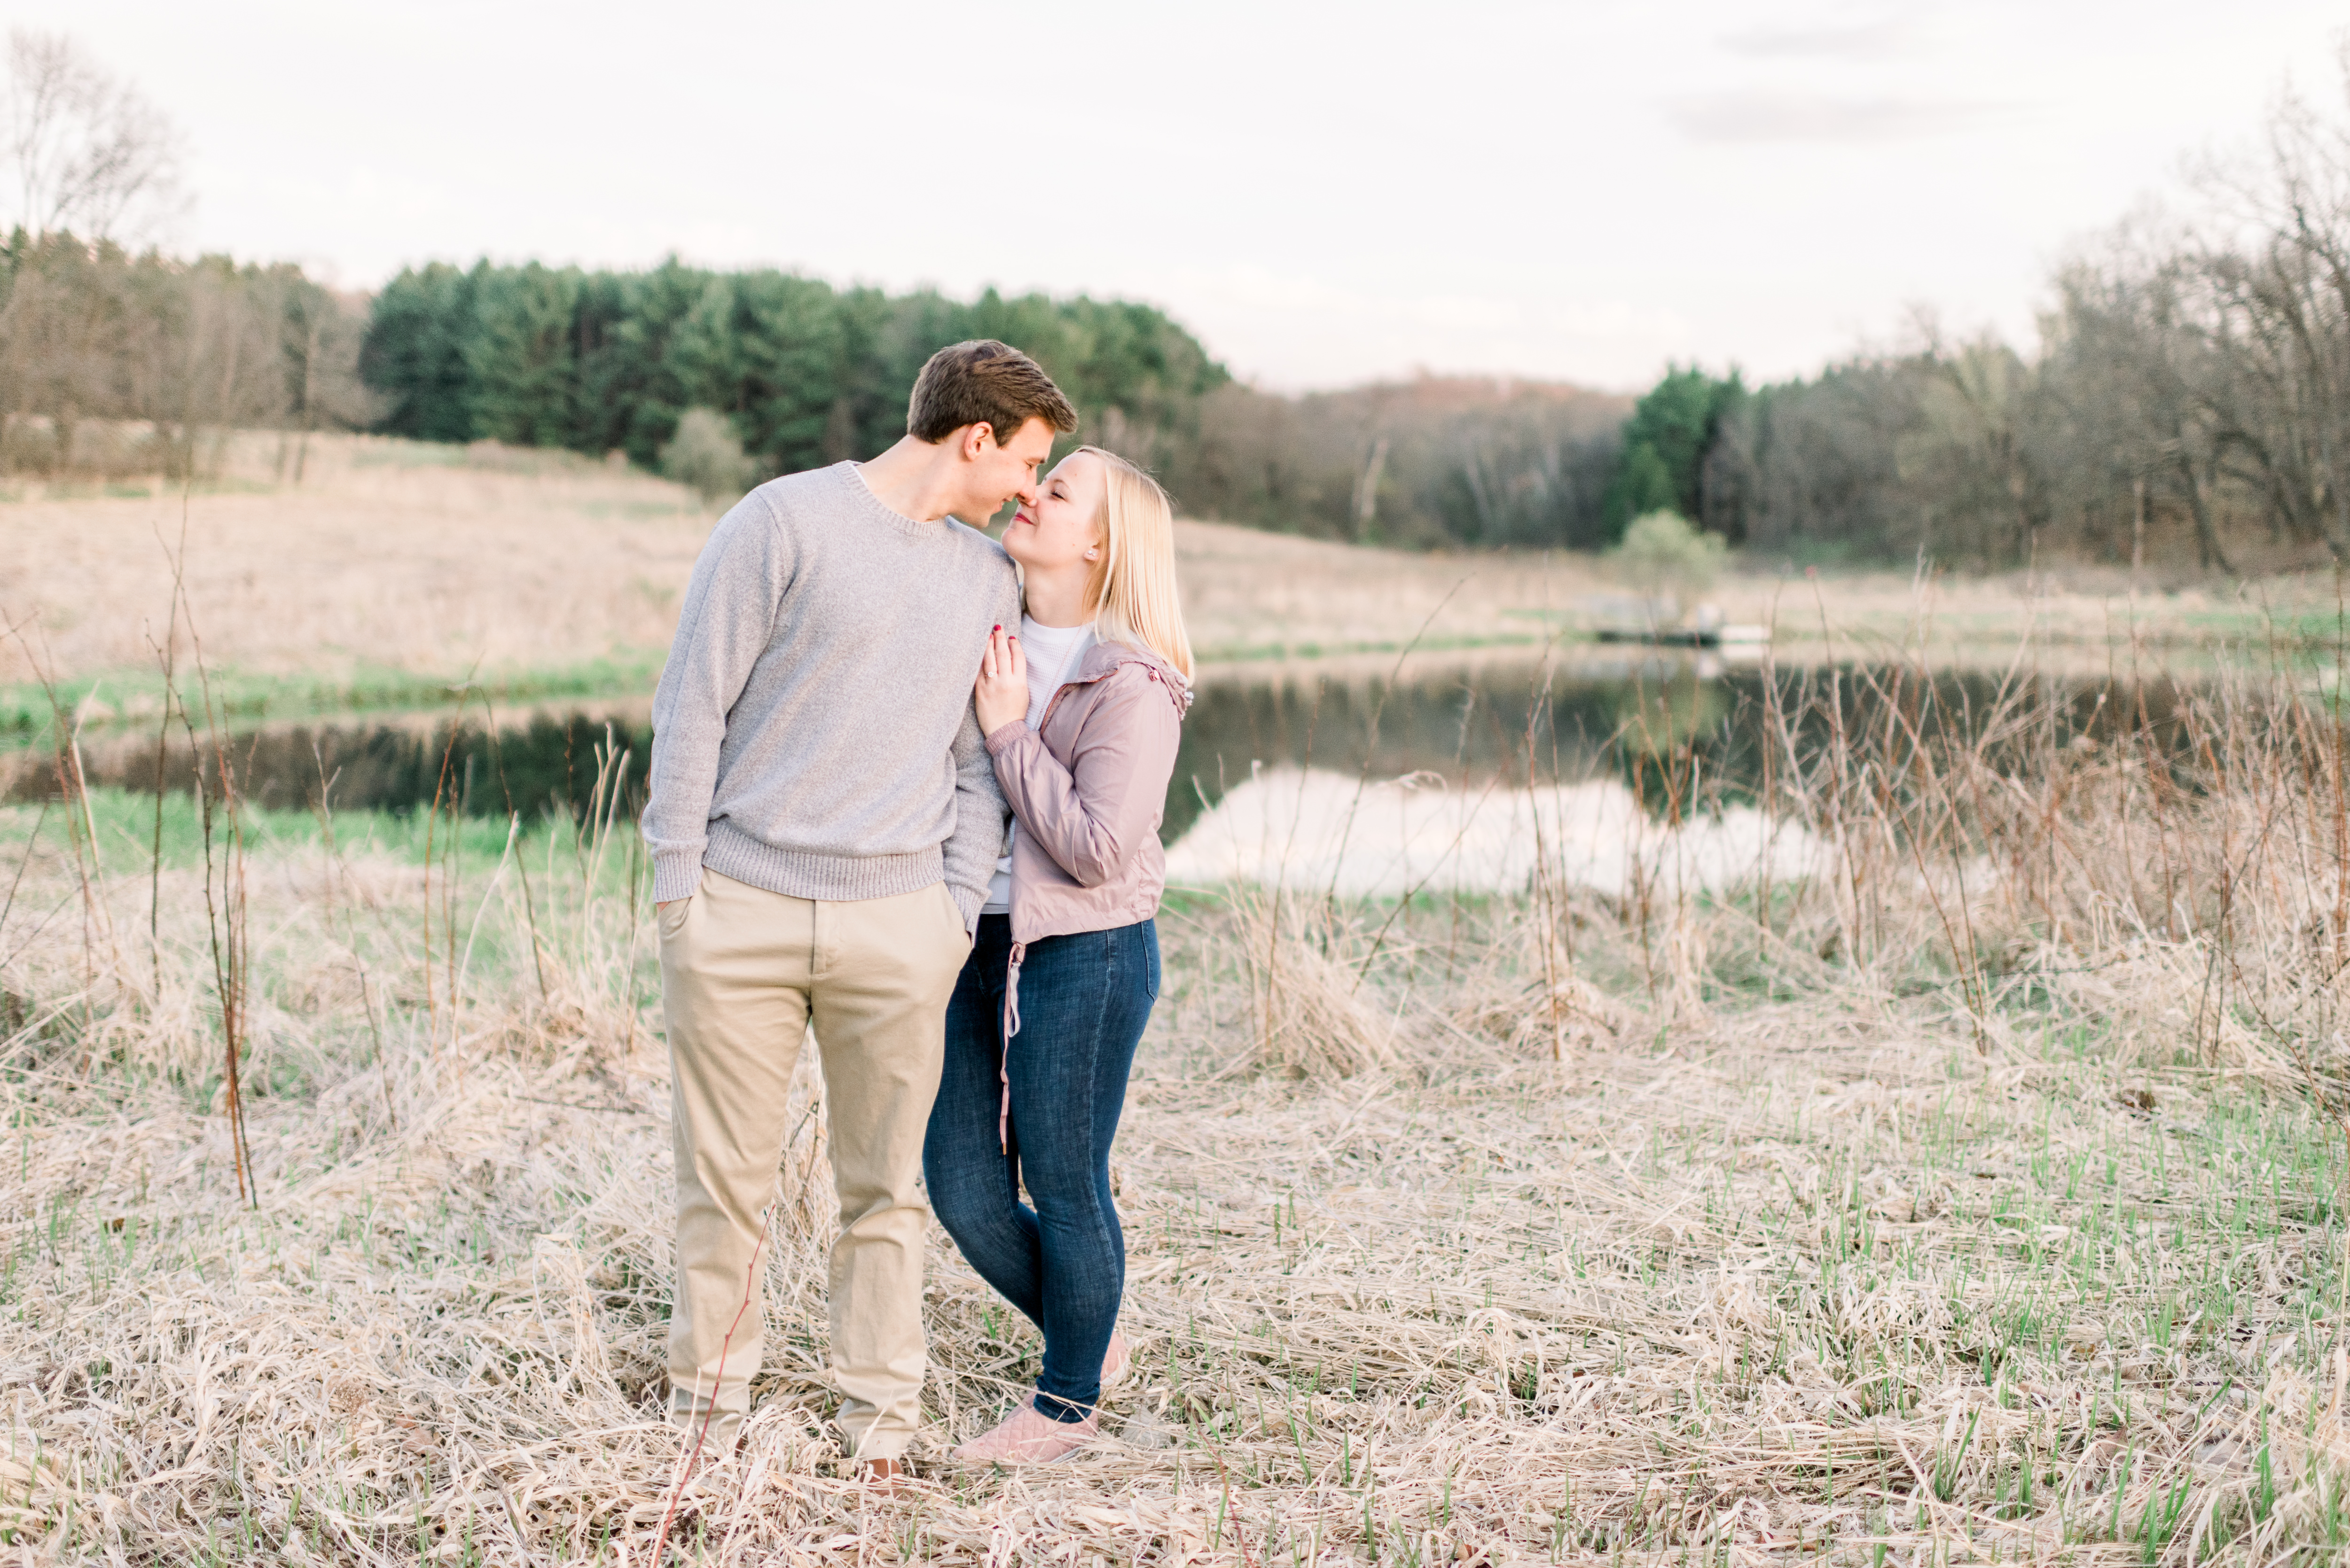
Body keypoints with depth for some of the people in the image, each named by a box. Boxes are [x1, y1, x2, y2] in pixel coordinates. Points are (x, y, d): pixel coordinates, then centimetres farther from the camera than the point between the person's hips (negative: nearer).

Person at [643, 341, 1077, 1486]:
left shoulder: (988, 582, 13)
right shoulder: (786, 522, -3)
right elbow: (692, 704, -3)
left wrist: (958, 911, 5)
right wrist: (677, 879, -6)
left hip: (897, 923, 3)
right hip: (740, 909, -3)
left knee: (887, 1187, 7)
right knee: (726, 1179, 5)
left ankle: (879, 1413, 20)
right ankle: (707, 1398, 23)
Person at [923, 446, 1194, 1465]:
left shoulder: (1131, 685, -15)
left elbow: (1097, 851, -20)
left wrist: (1010, 733, -18)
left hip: (1086, 957, -7)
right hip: (981, 943, 7)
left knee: (1064, 1189, 6)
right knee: (963, 1191, 10)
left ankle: (1070, 1403, 26)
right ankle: (1091, 1338, 34)